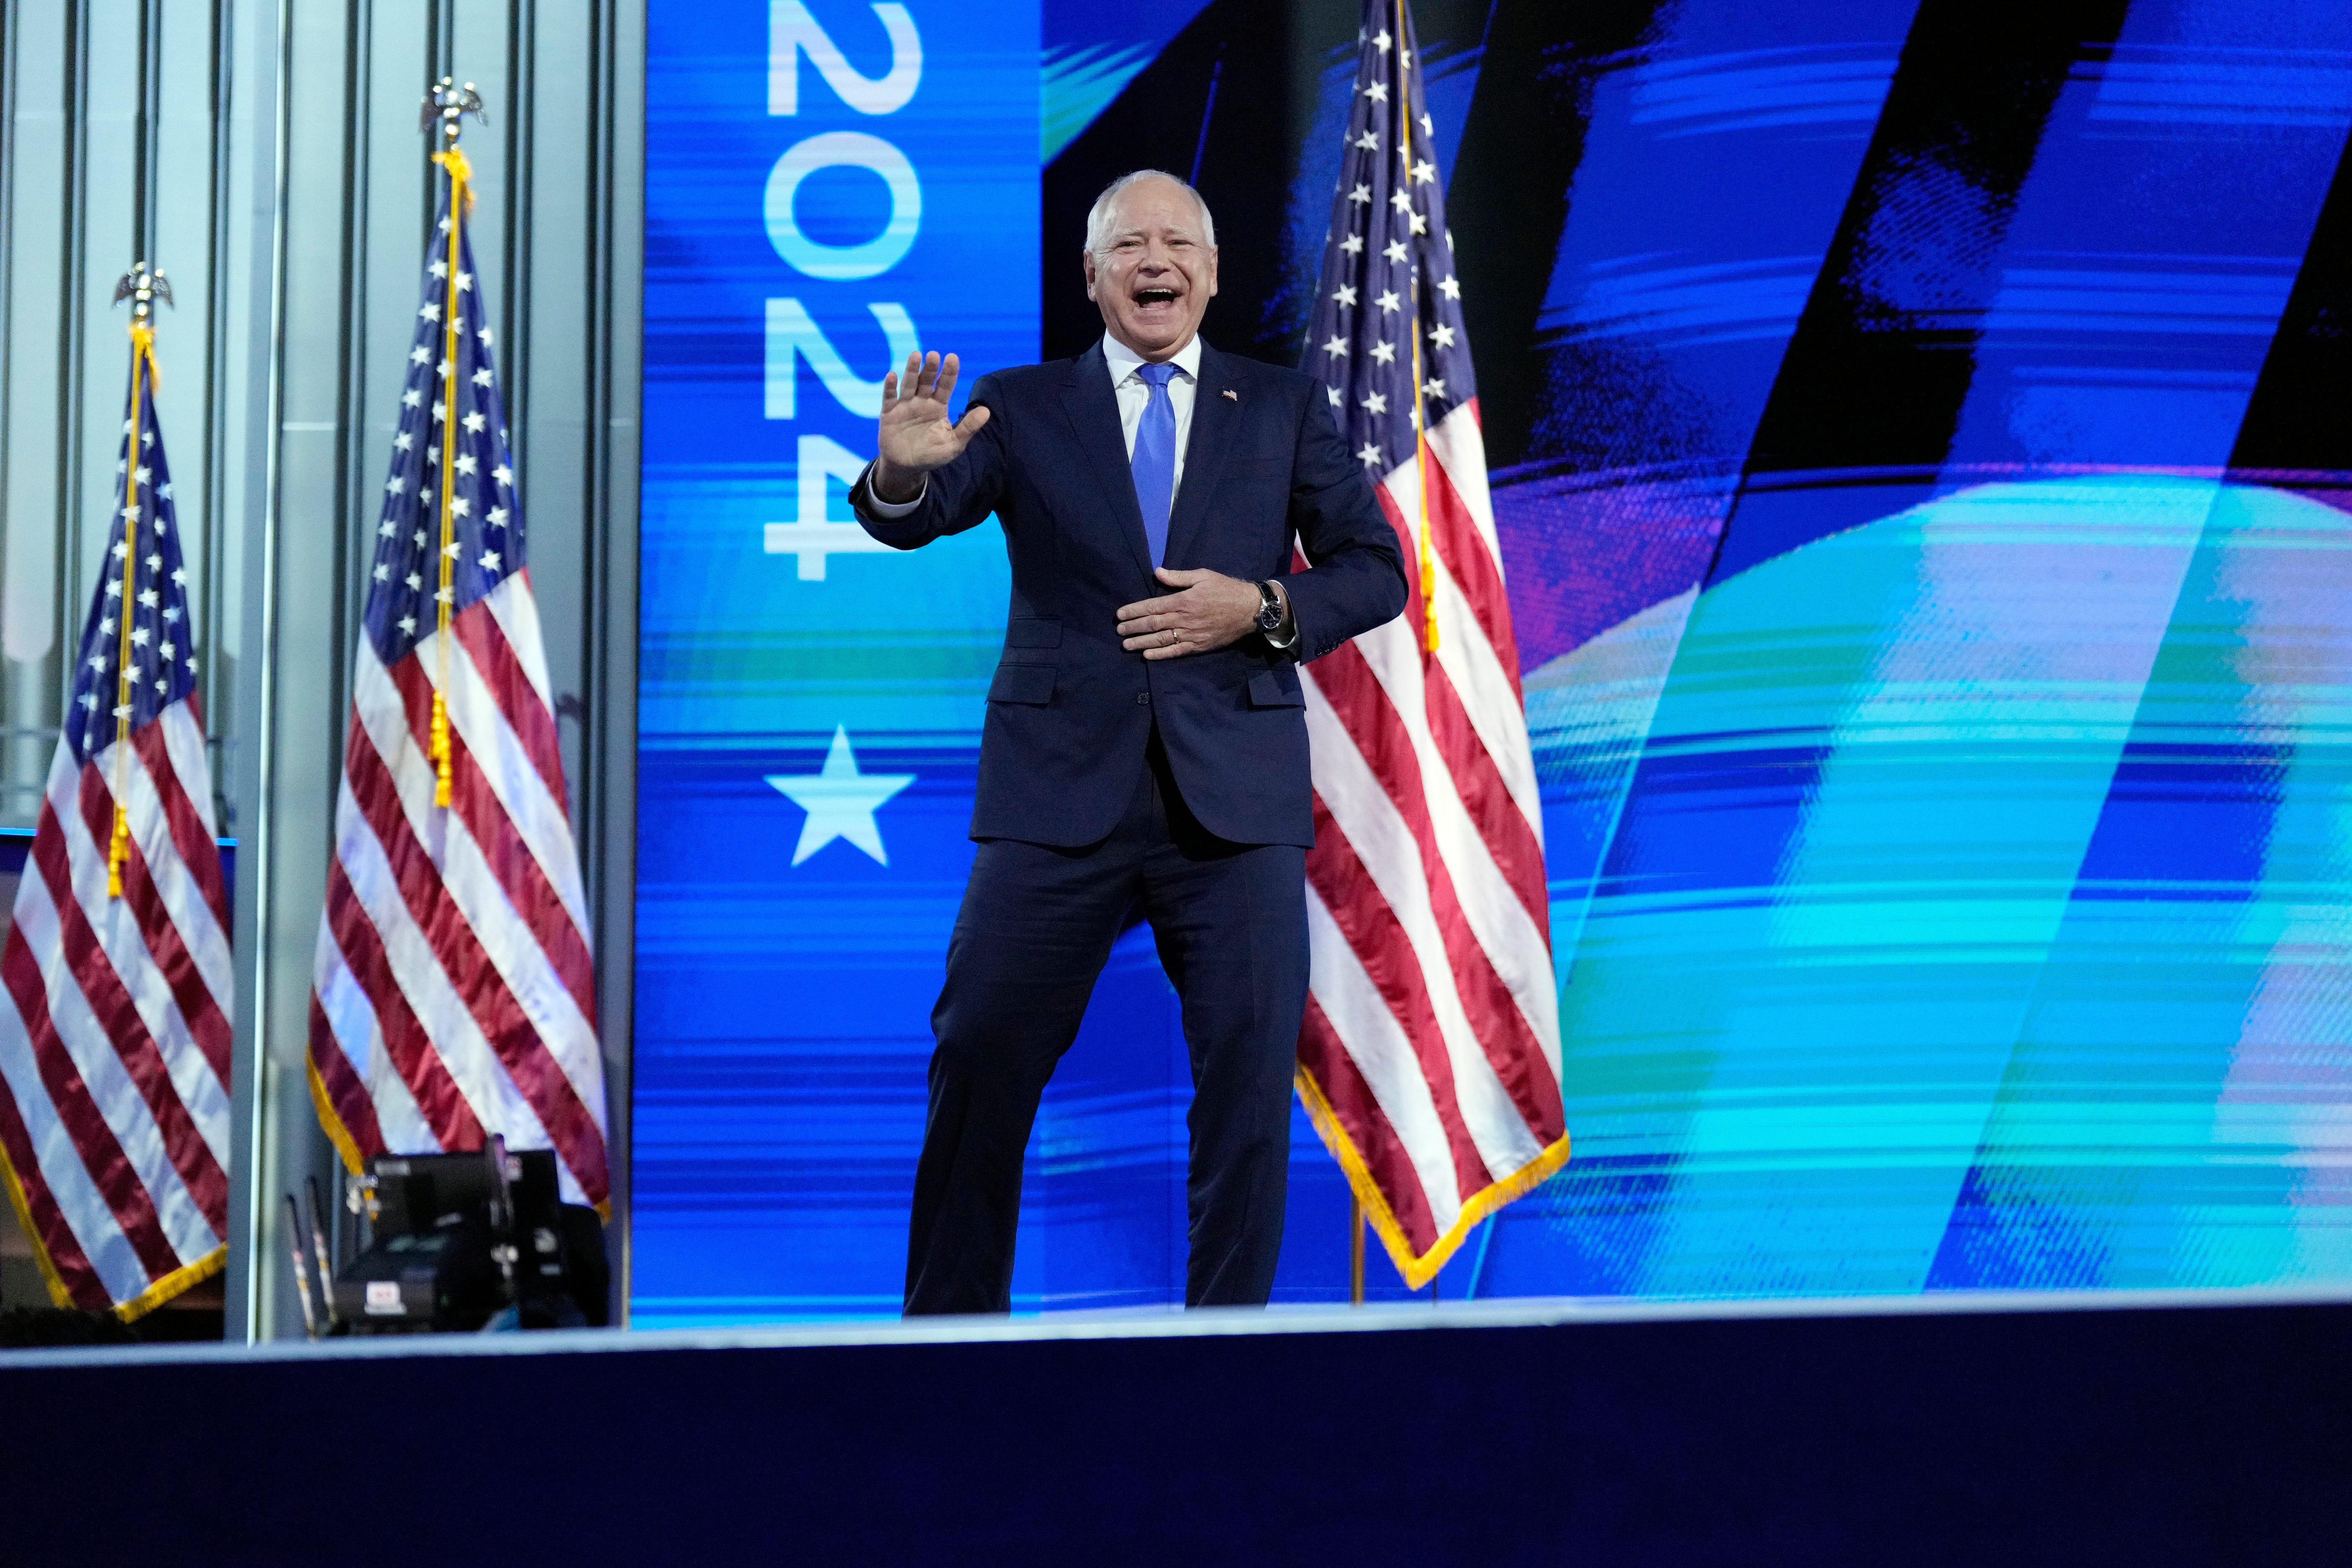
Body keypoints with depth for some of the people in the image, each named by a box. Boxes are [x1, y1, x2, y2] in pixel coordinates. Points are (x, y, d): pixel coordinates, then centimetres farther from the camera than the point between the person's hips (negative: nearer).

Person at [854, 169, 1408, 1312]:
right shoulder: (1020, 406, 8)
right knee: (981, 1068, 0)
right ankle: (947, 1325, 12)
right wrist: (904, 468, -30)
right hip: (1061, 789, -1)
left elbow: (1376, 572, 8)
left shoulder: (1285, 409, 11)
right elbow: (915, 522, -7)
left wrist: (1264, 607, -10)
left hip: (1235, 792, 1)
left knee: (1251, 1080, 3)